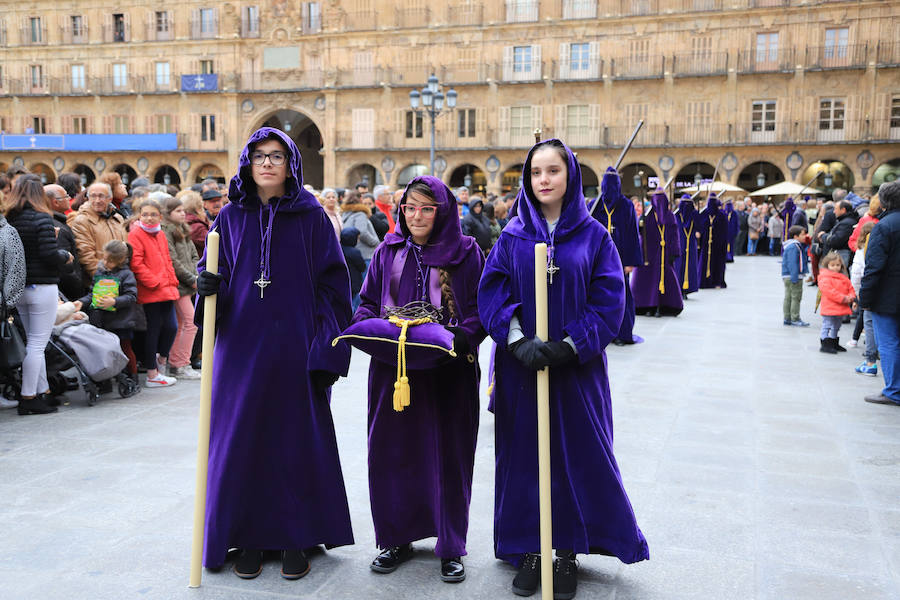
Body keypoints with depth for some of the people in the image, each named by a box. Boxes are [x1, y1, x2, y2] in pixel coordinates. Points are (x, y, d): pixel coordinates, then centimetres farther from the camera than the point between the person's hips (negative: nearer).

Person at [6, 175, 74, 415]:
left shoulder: (8, 219, 4)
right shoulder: (42, 218, -13)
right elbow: (50, 255, -20)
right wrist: (66, 256, 1)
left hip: (17, 288, 6)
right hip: (41, 287, -6)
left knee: (33, 343, 15)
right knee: (37, 344, -1)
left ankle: (43, 391, 22)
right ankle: (28, 398, 1)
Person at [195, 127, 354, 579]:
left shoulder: (311, 216, 1)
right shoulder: (231, 216, 8)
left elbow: (332, 283, -2)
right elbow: (212, 269, 14)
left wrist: (328, 353, -9)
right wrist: (206, 283, -12)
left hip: (295, 347, -2)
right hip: (242, 346, 2)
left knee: (297, 438, 3)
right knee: (242, 438, 5)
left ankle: (295, 539, 17)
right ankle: (250, 538, 19)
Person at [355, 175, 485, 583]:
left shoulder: (466, 253, 2)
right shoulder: (388, 251, 10)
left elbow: (481, 309, -2)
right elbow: (367, 302, 15)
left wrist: (460, 337, -20)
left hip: (449, 370, -2)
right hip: (393, 368, 3)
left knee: (447, 455, 3)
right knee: (391, 452, 5)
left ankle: (451, 546, 16)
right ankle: (396, 538, 22)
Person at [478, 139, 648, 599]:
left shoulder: (593, 235, 1)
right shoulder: (513, 235, 4)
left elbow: (609, 299, -4)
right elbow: (491, 292, -3)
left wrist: (570, 345, -15)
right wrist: (518, 340, -18)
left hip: (576, 367, -1)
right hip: (520, 367, 1)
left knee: (578, 454, 4)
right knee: (523, 453, 7)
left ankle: (569, 552, 20)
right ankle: (527, 551, 21)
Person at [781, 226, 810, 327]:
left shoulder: (796, 245, 16)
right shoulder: (793, 247, -18)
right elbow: (792, 263, -23)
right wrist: (794, 277, -25)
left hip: (788, 277, 11)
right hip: (793, 276, -11)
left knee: (788, 297, 13)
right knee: (796, 297, -5)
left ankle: (787, 318, 19)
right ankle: (795, 319, -1)